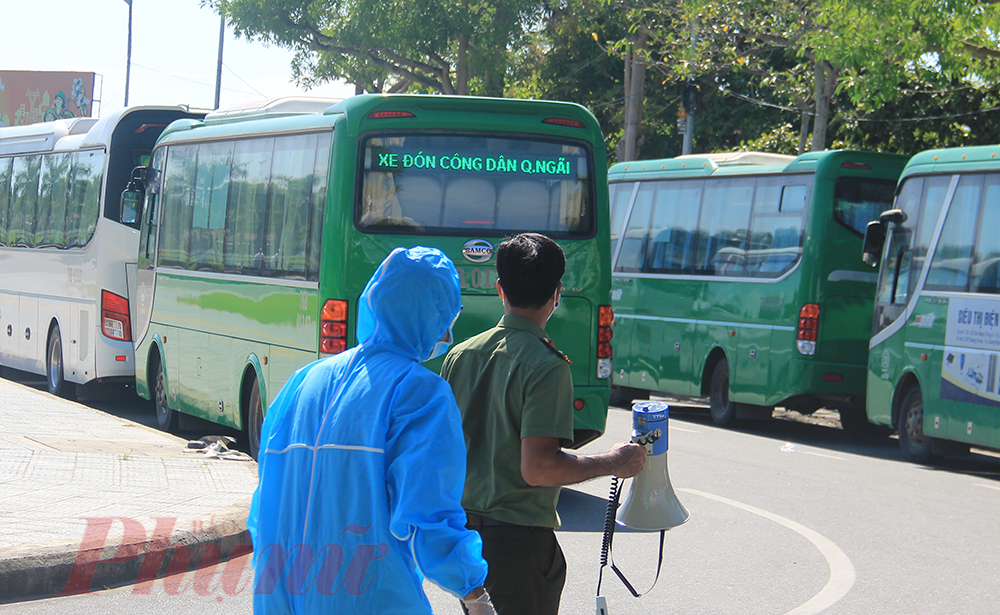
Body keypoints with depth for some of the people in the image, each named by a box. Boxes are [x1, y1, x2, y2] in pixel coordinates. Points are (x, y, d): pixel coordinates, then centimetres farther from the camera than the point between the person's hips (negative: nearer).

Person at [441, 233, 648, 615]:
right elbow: (538, 468, -23)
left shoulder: (461, 354, 4)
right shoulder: (546, 367, -17)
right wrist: (613, 463, -11)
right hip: (517, 538, -7)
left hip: (462, 529, 7)